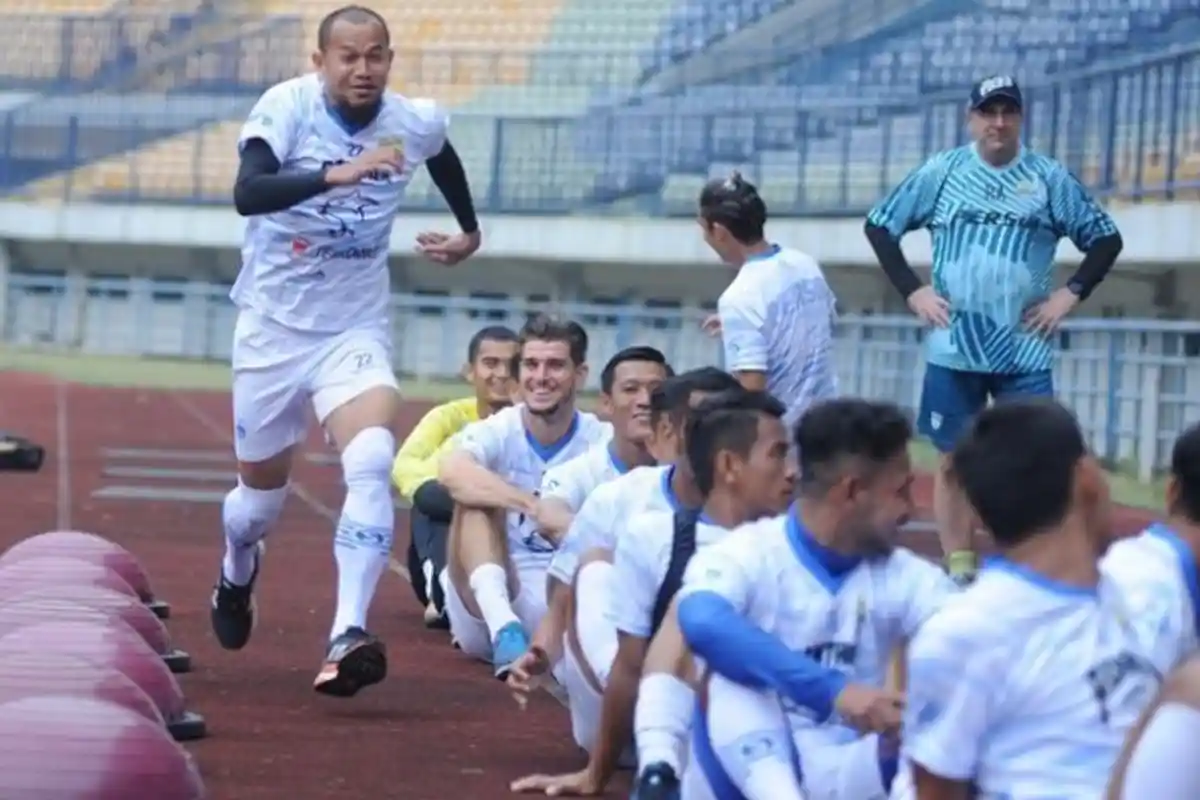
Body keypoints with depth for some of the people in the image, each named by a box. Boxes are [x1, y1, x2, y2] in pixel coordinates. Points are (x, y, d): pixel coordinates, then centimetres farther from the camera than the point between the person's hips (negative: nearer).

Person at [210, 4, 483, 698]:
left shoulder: (416, 124, -7)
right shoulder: (287, 106, -18)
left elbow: (443, 158, 20)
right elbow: (248, 192, -37)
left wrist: (470, 231, 27)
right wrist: (337, 175, -49)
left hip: (355, 330, 1)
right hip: (273, 326, -1)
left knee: (372, 464, -26)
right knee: (262, 490, 15)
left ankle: (348, 638, -32)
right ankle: (237, 574, 51)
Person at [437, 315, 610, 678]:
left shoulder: (603, 442, -2)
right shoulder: (495, 432, -5)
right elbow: (451, 471, -29)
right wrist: (536, 507, -41)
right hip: (488, 610, 1)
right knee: (477, 497, -23)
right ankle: (502, 626, -38)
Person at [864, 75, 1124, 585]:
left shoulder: (1049, 178, 1)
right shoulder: (941, 173, 1)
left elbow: (1106, 239, 7)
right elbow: (880, 226, 7)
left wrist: (1071, 293, -4)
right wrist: (911, 291, 0)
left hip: (1025, 352, -1)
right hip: (953, 349, 1)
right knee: (954, 460, 7)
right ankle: (958, 571, 16)